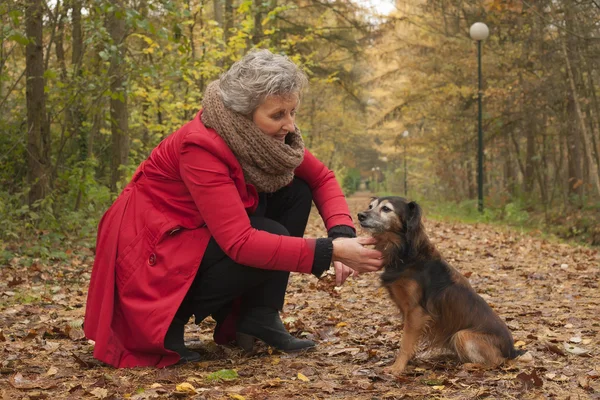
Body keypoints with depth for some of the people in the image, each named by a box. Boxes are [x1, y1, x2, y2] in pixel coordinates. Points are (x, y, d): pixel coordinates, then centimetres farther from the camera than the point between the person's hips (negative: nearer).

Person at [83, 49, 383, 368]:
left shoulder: (262, 134, -8)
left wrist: (341, 235, -18)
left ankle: (258, 317, -4)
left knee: (295, 193, -6)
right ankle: (169, 319, -9)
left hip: (202, 236, 8)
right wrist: (330, 251, -37)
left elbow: (321, 178, 1)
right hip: (154, 254, -8)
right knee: (271, 240, -25)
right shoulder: (201, 146, -30)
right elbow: (241, 243, -35)